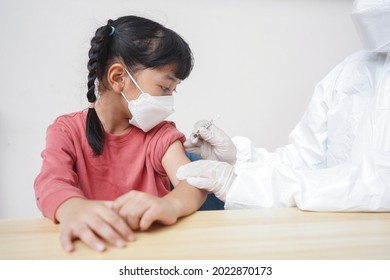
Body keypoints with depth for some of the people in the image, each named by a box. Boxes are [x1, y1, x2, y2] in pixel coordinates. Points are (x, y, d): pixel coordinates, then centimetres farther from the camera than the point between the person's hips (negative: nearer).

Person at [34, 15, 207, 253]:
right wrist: (73, 207, -39)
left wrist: (170, 204, -37)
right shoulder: (68, 130, 2)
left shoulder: (159, 133, 2)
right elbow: (51, 182, -15)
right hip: (93, 246, 0)